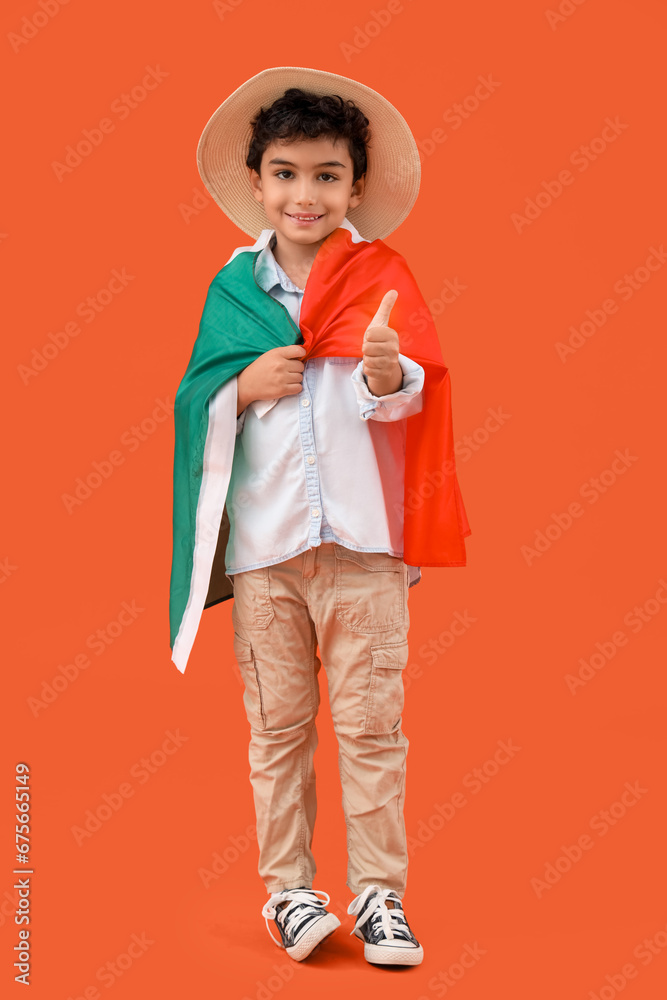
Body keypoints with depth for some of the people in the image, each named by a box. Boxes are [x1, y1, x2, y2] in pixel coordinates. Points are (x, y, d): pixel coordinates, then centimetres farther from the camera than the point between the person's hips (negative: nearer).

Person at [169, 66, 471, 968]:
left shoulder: (381, 274, 2)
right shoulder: (233, 283, 8)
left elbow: (404, 394, -9)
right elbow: (196, 404, 9)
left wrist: (387, 372, -31)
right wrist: (244, 386, -11)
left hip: (364, 535, -1)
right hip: (261, 542, 2)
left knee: (372, 723, 2)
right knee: (277, 726, 8)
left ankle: (379, 893, 14)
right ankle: (288, 889, 20)